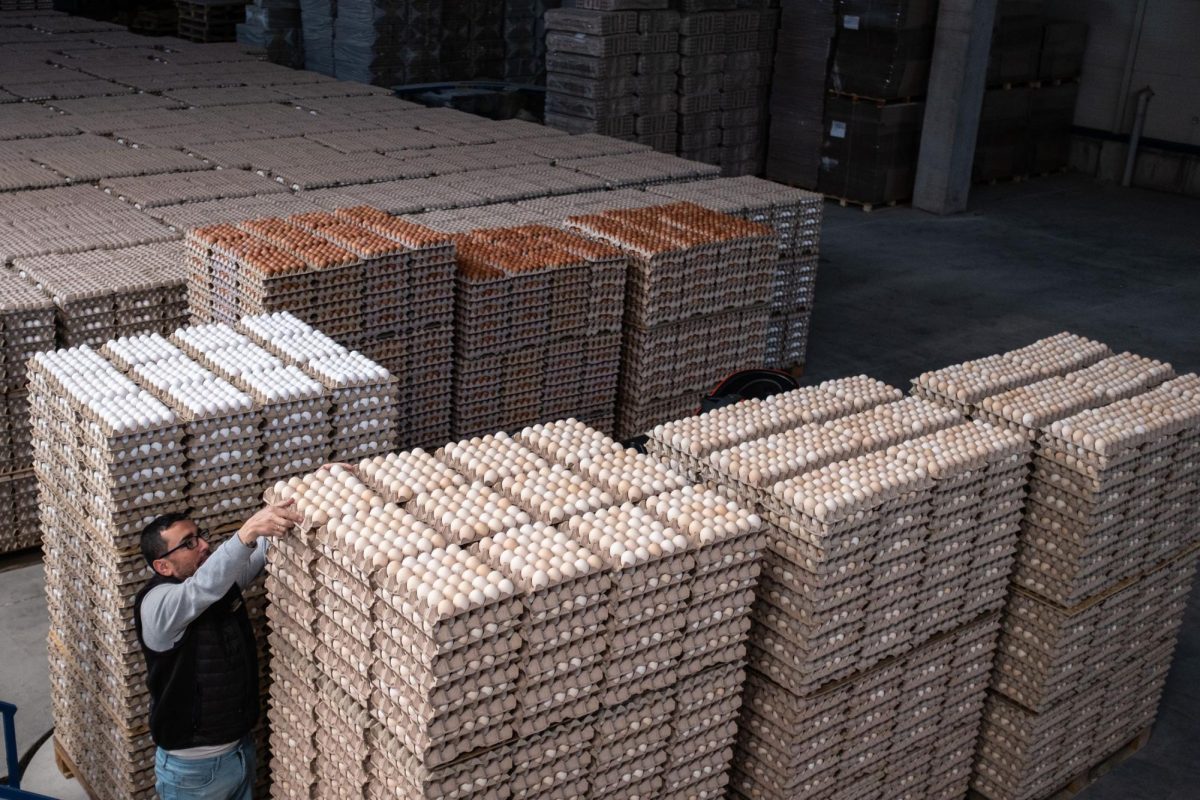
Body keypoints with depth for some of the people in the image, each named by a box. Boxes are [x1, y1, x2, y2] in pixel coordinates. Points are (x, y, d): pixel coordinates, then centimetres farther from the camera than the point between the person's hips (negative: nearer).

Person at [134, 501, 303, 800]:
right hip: (192, 767, -7)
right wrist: (248, 531, -56)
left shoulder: (221, 578, -1)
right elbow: (204, 585, -42)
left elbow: (262, 552, -6)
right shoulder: (157, 603, -24)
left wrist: (283, 518, -28)